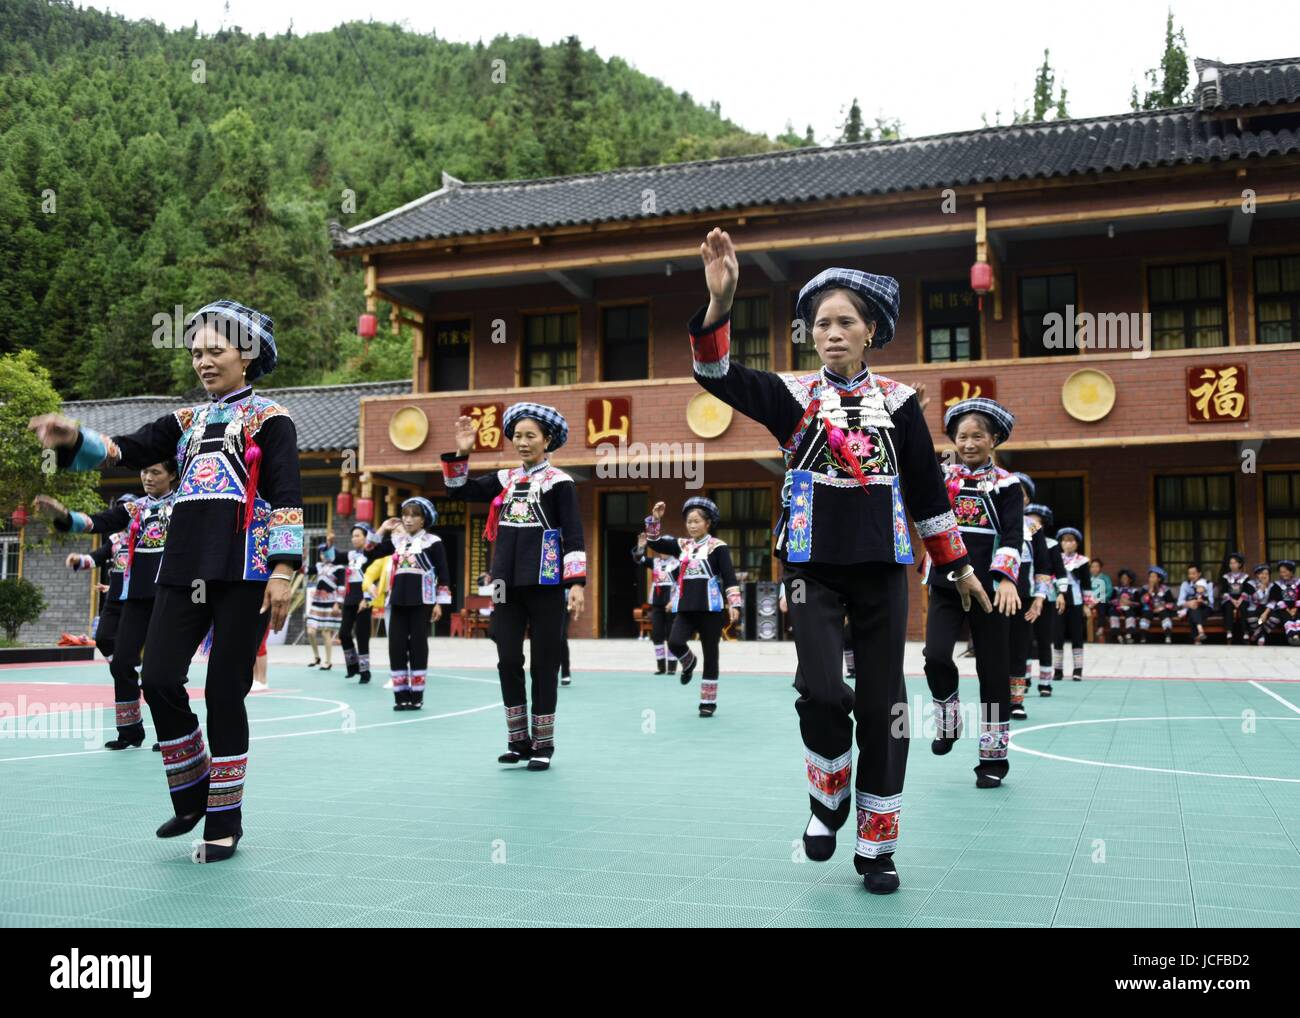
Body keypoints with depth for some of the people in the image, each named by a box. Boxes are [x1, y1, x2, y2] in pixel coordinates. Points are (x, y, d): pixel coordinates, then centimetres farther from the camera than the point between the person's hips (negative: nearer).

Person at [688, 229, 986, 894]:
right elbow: (719, 375, -17)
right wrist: (720, 300, -32)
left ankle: (876, 846, 16)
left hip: (882, 569, 1)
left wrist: (958, 566, 12)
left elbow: (927, 489, 9)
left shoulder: (897, 401, 3)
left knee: (882, 704, 2)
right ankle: (829, 798, 15)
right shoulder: (793, 395, 0)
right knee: (821, 690, -15)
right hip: (812, 568, -1)